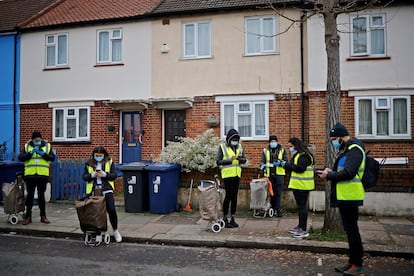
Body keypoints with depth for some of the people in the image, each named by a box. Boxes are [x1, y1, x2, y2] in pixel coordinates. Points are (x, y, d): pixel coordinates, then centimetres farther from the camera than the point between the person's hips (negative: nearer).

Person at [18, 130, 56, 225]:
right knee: (30, 195, 6)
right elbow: (20, 158, -5)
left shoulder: (47, 146, 5)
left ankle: (43, 216, 16)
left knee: (41, 196, 8)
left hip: (43, 175, 0)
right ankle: (28, 216, 16)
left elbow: (52, 157, -4)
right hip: (30, 175, 0)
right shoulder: (27, 146, 6)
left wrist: (43, 154, -18)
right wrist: (30, 153, -17)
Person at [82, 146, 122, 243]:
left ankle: (115, 231, 14)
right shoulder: (89, 163, 6)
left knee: (111, 210, -7)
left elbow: (114, 175, 0)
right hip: (93, 190, 1)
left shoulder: (109, 162, 4)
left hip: (106, 190, -1)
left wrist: (105, 174, -16)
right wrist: (92, 175, -14)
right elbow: (84, 176, 5)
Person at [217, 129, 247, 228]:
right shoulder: (222, 147, -4)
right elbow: (218, 162, -9)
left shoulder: (239, 147, 11)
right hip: (227, 175, -5)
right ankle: (225, 219, 5)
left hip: (237, 175, 5)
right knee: (228, 195, -6)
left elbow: (244, 160, 12)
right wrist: (230, 160, -20)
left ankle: (233, 219, 18)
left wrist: (240, 159, -11)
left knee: (234, 196, 9)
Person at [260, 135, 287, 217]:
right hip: (269, 174, 2)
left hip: (279, 174, -1)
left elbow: (286, 161, 5)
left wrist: (280, 162, -15)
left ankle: (278, 209, 1)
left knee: (278, 192, -4)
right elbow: (262, 160, 9)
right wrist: (262, 165, -13)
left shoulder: (282, 150, 8)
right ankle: (273, 208, 20)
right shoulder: (265, 150, 10)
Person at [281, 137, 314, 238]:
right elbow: (293, 168, 19)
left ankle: (303, 230, -2)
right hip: (299, 185, 11)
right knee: (301, 206, 17)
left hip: (302, 185, -11)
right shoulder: (297, 155, 18)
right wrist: (284, 164, 4)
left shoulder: (303, 155, -15)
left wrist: (287, 164, -15)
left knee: (302, 206, -6)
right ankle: (300, 226, 27)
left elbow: (300, 168, -24)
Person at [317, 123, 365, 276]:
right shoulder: (346, 149, 16)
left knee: (352, 230, -2)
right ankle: (352, 261, 25)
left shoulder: (354, 149, -16)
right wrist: (331, 172, 3)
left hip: (349, 196, -10)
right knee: (350, 230, 15)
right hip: (344, 196, 10)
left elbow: (348, 173, -25)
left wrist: (329, 175, -15)